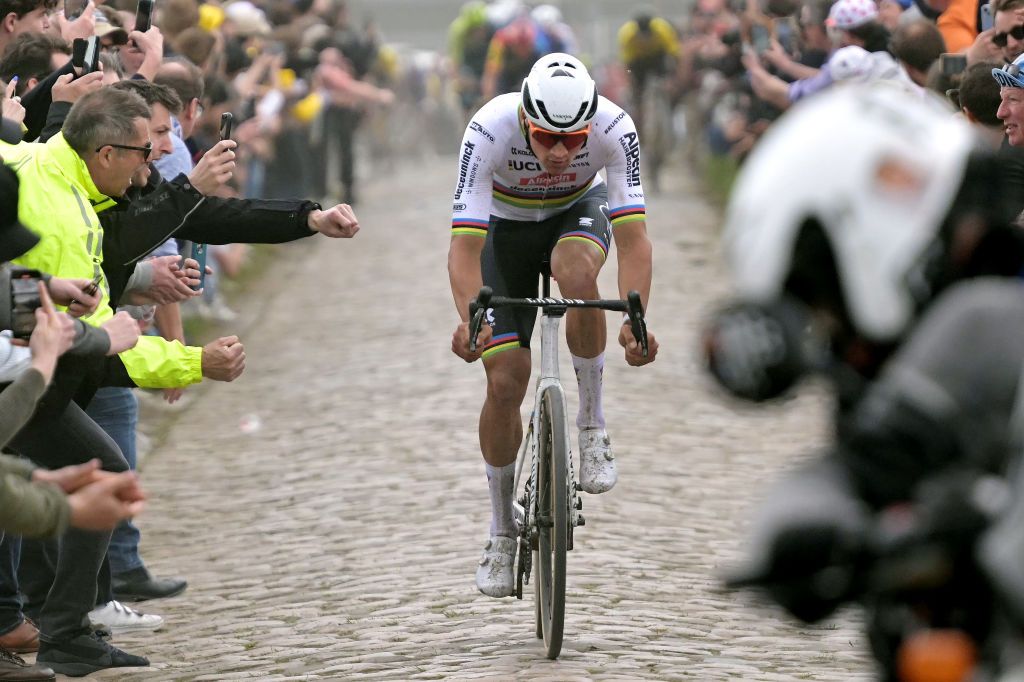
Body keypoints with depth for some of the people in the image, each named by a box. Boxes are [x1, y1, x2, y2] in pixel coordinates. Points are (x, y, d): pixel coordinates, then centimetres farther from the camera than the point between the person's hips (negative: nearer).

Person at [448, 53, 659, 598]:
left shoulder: (614, 128, -34)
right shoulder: (489, 130, -36)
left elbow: (632, 237, -37)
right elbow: (464, 246, -39)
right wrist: (470, 318, -57)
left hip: (578, 213, 0)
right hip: (506, 228, 0)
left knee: (576, 272, -37)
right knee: (504, 384, -8)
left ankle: (592, 425, -17)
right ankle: (502, 531, 13)